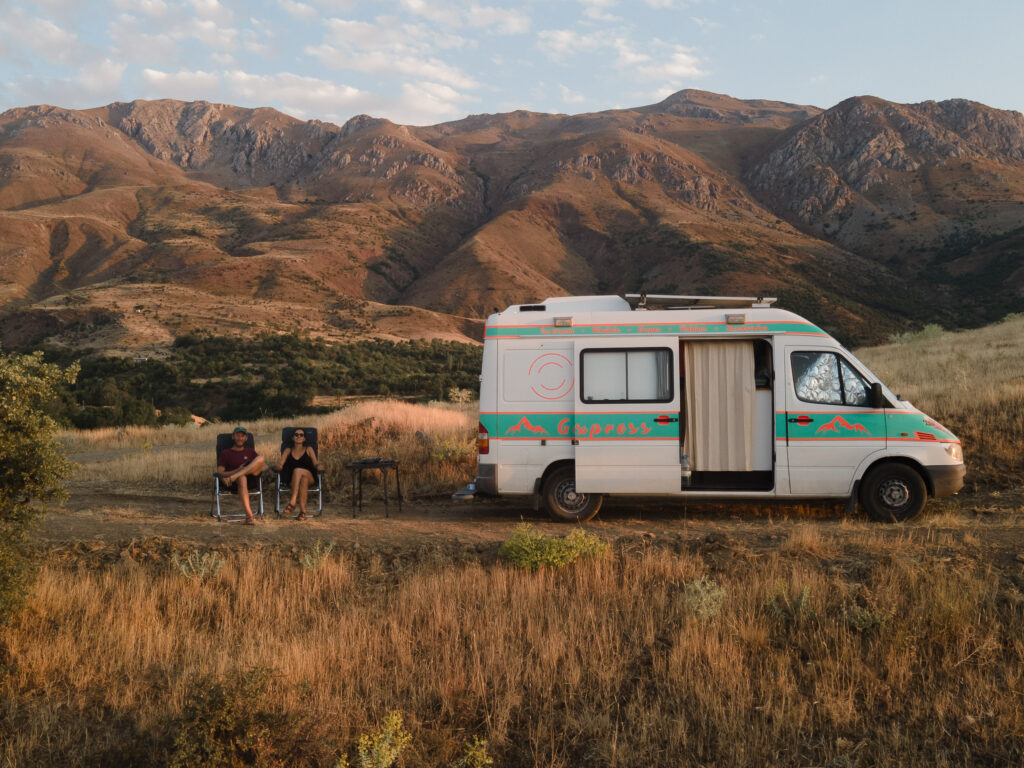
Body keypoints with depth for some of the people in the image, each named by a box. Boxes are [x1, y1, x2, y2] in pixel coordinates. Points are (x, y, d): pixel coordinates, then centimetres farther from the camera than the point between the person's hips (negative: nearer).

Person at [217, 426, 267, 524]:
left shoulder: (250, 451, 29)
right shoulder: (225, 453, 19)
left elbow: (265, 466, 18)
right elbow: (220, 473, 4)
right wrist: (237, 471, -13)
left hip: (251, 479, 2)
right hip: (234, 484, -2)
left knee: (260, 458, -24)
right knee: (242, 478, -41)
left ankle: (233, 477, -32)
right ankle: (249, 515, -50)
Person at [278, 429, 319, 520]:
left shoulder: (309, 449, 19)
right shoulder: (288, 451, 22)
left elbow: (315, 464, 6)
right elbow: (280, 464, 8)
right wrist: (279, 466, -17)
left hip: (309, 478, 0)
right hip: (292, 480, 0)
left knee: (297, 471, -35)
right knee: (303, 479, -37)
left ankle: (293, 502, -41)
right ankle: (303, 511, -46)